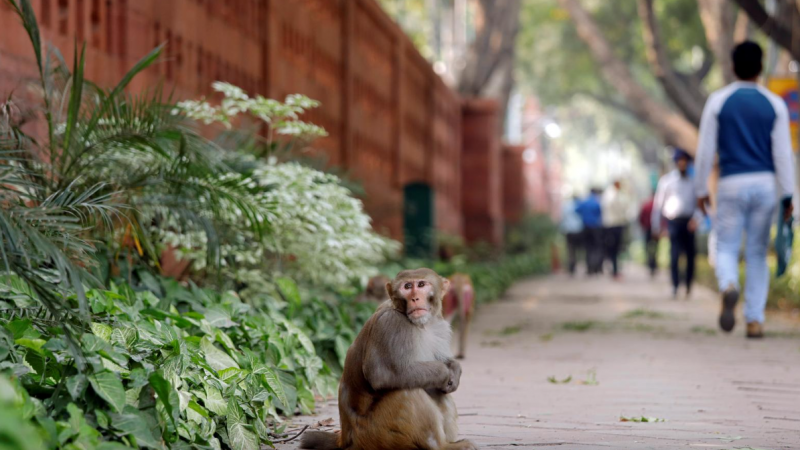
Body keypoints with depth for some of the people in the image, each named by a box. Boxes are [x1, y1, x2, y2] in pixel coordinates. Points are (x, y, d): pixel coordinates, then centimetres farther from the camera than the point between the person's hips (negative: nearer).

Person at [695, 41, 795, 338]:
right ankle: (754, 319, 5)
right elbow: (783, 153, -1)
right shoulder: (775, 105, 2)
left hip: (731, 183, -1)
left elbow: (705, 149, 0)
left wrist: (701, 189, 8)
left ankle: (728, 286, -28)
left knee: (727, 249, 6)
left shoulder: (718, 101, 0)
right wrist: (787, 195, 2)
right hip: (765, 183, 1)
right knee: (757, 254, 9)